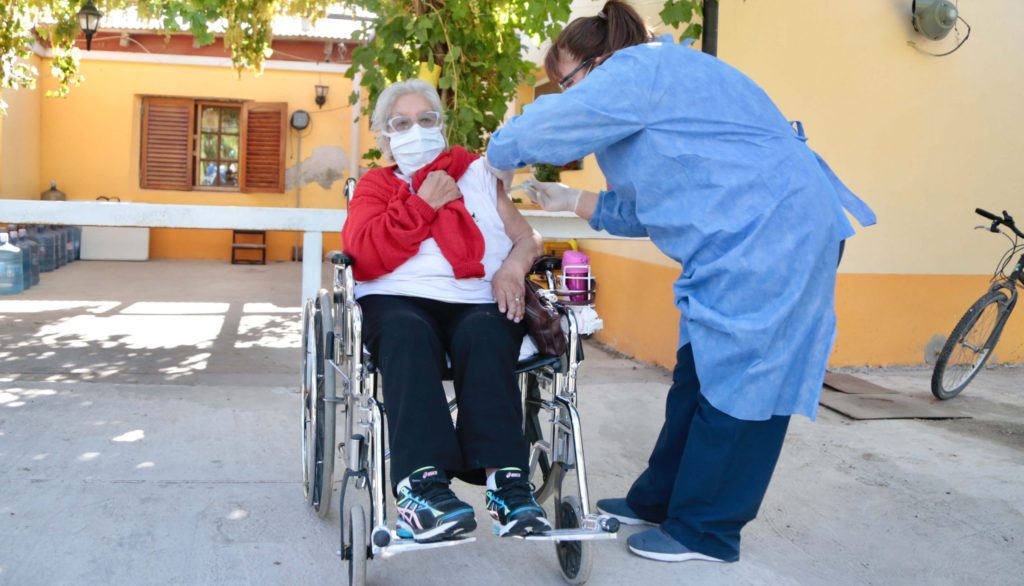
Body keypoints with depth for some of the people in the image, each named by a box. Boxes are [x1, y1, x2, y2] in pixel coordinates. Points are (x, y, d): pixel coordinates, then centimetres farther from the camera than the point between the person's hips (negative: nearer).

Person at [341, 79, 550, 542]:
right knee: (409, 335, -37)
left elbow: (527, 238, 18)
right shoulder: (374, 185, 21)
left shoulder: (476, 172, 26)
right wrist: (424, 204, 0)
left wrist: (513, 266, -5)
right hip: (400, 299, -1)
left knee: (483, 334, -35)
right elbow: (366, 253, 0)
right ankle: (421, 481, -50)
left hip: (479, 302, 1)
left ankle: (504, 477, -44)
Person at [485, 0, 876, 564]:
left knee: (735, 383, -4)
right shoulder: (659, 79, 23)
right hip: (746, 241, 11)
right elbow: (648, 206, 23)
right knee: (699, 375, 13)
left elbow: (551, 126, -11)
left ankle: (704, 531, 7)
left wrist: (498, 153, 9)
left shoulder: (638, 68, -9)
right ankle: (658, 501, 23)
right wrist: (573, 201, 18)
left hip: (770, 235, -11)